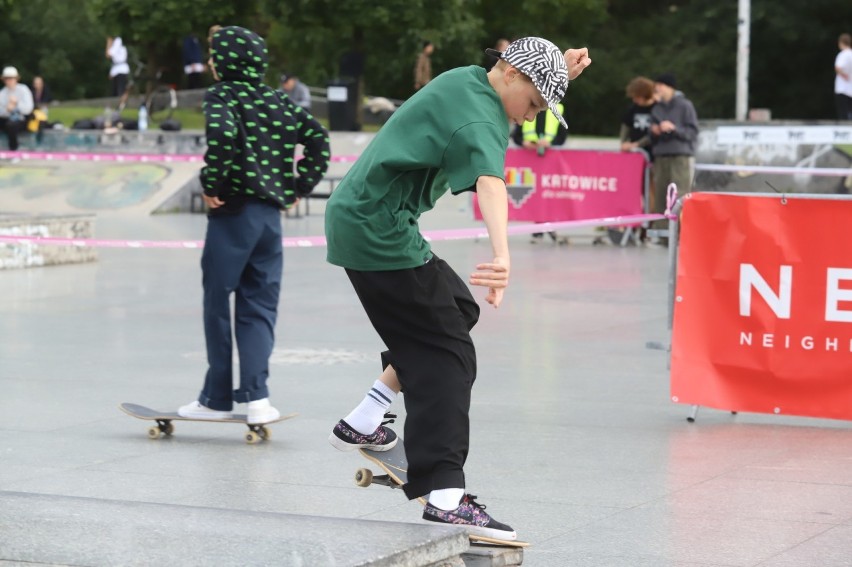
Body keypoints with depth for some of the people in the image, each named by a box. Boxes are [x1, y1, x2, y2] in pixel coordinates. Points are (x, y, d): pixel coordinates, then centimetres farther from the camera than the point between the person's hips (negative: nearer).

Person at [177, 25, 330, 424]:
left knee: (217, 305, 6)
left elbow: (222, 134, -26)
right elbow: (317, 138, 10)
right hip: (271, 215, 5)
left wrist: (212, 185, -16)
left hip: (232, 212, -5)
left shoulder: (221, 95, -7)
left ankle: (217, 398, 12)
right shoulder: (277, 101, 11)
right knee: (259, 307, 8)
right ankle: (255, 396, -5)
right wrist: (298, 187, 12)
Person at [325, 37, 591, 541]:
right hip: (382, 234, -11)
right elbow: (490, 183, -39)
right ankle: (445, 499, -20)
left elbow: (529, 82, 35)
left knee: (459, 309, 21)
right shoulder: (479, 116, -19)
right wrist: (502, 255, -56)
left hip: (357, 218, 11)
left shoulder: (467, 80, 12)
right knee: (447, 355, -11)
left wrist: (562, 69, 13)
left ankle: (365, 423, 18)